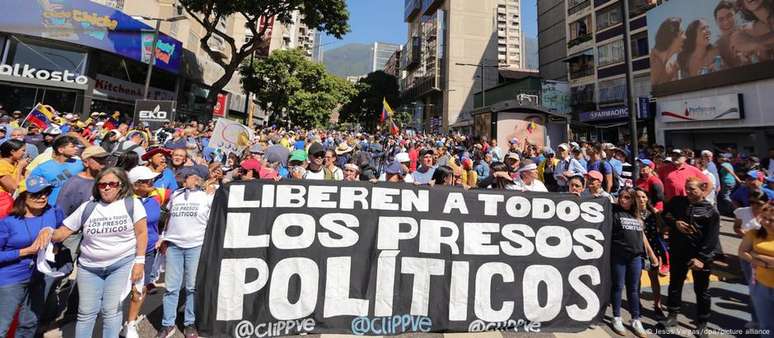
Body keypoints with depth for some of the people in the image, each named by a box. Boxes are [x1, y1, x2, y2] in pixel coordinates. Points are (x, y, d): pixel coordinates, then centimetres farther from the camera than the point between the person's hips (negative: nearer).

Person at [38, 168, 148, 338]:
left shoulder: (132, 204, -7)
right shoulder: (87, 207, 2)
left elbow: (141, 233, -7)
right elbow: (62, 232, 5)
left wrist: (139, 261, -10)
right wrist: (47, 232, -18)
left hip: (122, 264, -3)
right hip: (89, 267, 3)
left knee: (111, 311, 2)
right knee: (86, 313, 11)